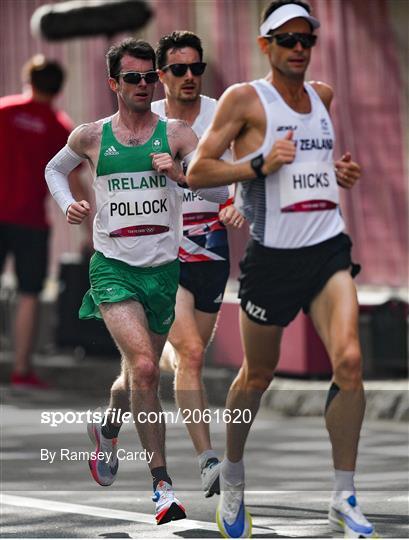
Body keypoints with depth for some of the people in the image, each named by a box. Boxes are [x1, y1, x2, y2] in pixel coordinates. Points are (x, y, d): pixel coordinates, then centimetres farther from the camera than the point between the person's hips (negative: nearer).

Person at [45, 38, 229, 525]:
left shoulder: (176, 133, 1)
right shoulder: (90, 137, 3)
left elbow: (221, 190, -7)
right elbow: (54, 169, 23)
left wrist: (178, 173, -23)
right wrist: (67, 206, 5)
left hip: (163, 270, 2)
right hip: (113, 268, -2)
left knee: (137, 376, 17)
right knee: (143, 368, -21)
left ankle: (106, 428, 52)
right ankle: (162, 486, -17)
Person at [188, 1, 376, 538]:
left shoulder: (324, 95, 13)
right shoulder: (244, 98, -5)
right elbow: (197, 172, -8)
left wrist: (340, 171, 13)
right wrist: (260, 164, -20)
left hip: (329, 248, 4)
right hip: (273, 255, -3)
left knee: (349, 361, -15)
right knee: (257, 376, 10)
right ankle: (232, 473, 36)